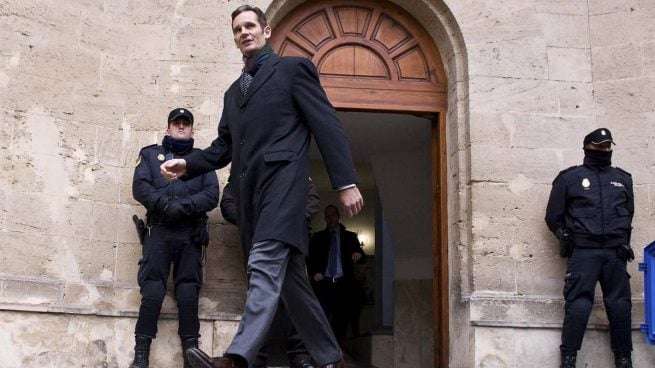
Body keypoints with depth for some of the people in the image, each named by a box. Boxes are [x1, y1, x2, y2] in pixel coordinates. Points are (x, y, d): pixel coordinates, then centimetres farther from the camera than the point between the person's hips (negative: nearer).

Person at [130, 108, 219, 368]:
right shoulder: (150, 154, 20)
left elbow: (212, 195, 5)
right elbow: (140, 187, 3)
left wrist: (184, 206, -13)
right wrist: (165, 204, -15)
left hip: (191, 234, 1)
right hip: (159, 232, -1)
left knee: (188, 293, -5)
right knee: (152, 291, -10)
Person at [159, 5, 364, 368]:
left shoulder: (293, 68, 7)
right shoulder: (233, 92, 26)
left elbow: (327, 126, -1)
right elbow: (224, 146, 22)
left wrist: (345, 182, -10)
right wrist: (187, 163, 3)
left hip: (281, 180, -7)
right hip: (251, 194, 7)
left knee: (264, 266, -22)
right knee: (288, 278, 8)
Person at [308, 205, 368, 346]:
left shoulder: (349, 236, 16)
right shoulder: (318, 237, 16)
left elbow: (363, 258, 9)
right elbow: (311, 259, 9)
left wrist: (359, 254, -15)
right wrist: (314, 273, -11)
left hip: (343, 285, 1)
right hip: (323, 284, -1)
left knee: (340, 323, -1)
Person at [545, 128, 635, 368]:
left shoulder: (623, 179, 17)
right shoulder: (569, 178, 7)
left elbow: (628, 213, 24)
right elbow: (553, 216, 9)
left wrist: (621, 240, 12)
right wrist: (569, 237, 1)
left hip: (615, 253, 3)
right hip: (583, 252, -3)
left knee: (620, 305, 2)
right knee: (579, 305, -10)